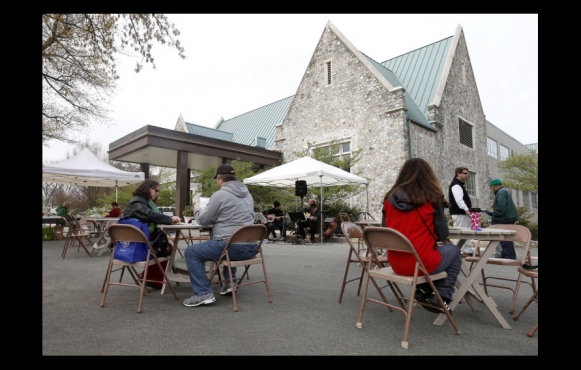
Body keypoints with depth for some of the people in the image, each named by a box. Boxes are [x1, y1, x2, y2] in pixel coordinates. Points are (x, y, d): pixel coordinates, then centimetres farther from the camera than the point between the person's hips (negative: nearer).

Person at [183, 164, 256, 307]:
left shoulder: (220, 194, -8)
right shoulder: (247, 194, 15)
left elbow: (203, 220, -2)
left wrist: (197, 212, 20)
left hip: (232, 246, -8)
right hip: (251, 247, 8)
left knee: (191, 252, 5)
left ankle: (204, 293, -1)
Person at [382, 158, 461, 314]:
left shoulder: (390, 198, 1)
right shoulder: (431, 198, -7)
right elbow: (442, 233, 1)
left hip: (396, 263, 5)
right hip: (422, 263, -4)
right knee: (453, 250, 26)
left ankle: (423, 290, 24)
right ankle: (442, 296, 16)